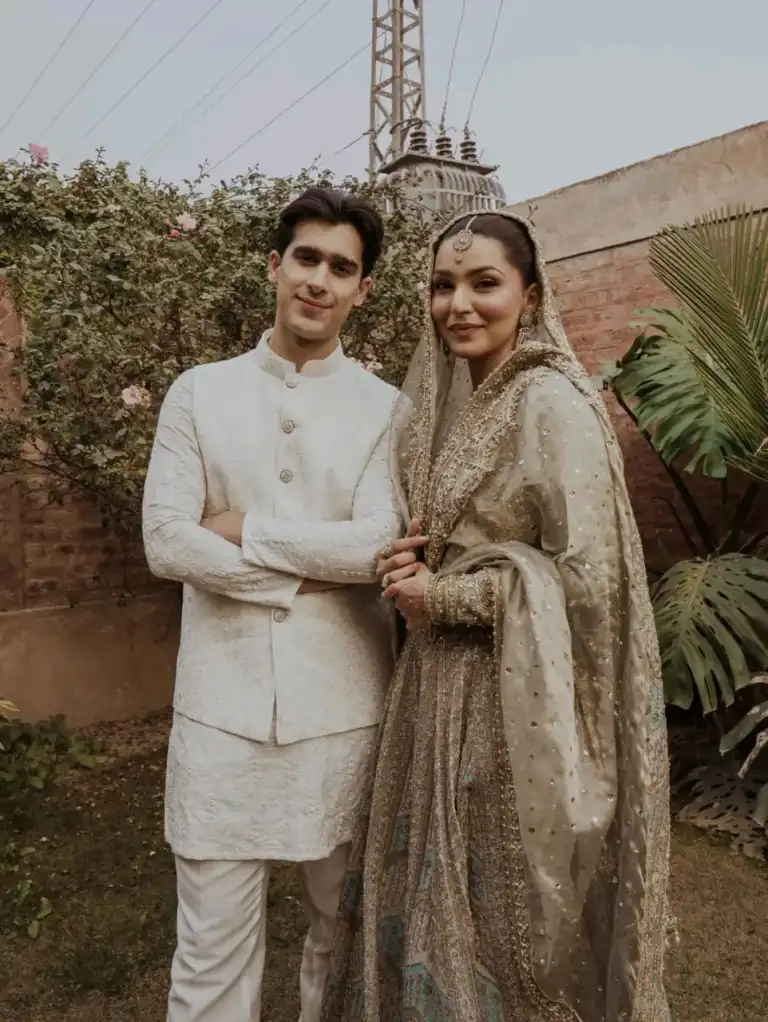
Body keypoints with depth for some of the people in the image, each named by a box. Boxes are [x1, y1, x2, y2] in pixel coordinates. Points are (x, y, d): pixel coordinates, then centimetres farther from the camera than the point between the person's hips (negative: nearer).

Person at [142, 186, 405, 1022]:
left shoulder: (385, 409, 1)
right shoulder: (199, 393, 2)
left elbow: (377, 545, -12)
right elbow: (164, 542, -7)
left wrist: (244, 529, -9)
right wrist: (308, 571, -11)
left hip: (342, 700, 1)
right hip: (222, 698, 0)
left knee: (344, 923, 19)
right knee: (212, 939, 11)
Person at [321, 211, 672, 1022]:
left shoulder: (553, 406, -16)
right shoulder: (445, 399, 8)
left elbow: (585, 575, -19)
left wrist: (442, 596, -14)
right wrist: (408, 568, -5)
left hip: (515, 697, -7)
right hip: (440, 682, 7)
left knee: (505, 907, 11)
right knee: (430, 888, 19)